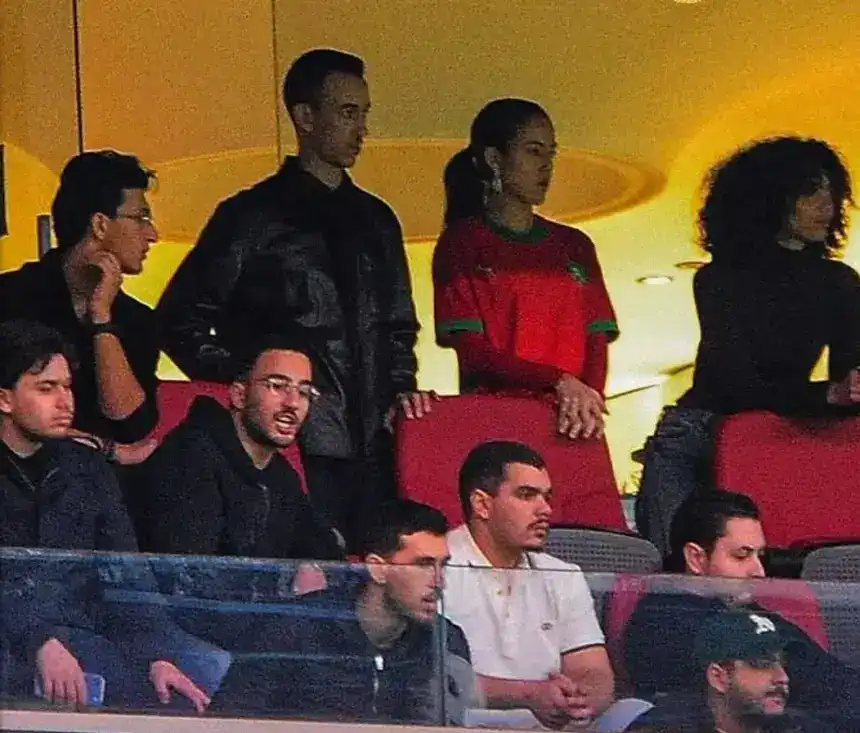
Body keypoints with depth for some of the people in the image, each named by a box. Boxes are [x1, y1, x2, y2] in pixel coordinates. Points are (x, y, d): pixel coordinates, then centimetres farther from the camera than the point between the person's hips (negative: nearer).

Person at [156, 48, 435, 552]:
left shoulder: (376, 219, 18)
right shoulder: (252, 217, 0)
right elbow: (181, 322, -1)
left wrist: (401, 385, 10)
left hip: (372, 448, 5)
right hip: (298, 450, -5)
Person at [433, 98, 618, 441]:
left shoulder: (575, 246, 18)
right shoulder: (461, 244, 6)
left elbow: (597, 342, 9)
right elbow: (472, 351, -4)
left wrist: (587, 398, -12)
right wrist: (559, 381, -14)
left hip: (571, 425, 3)